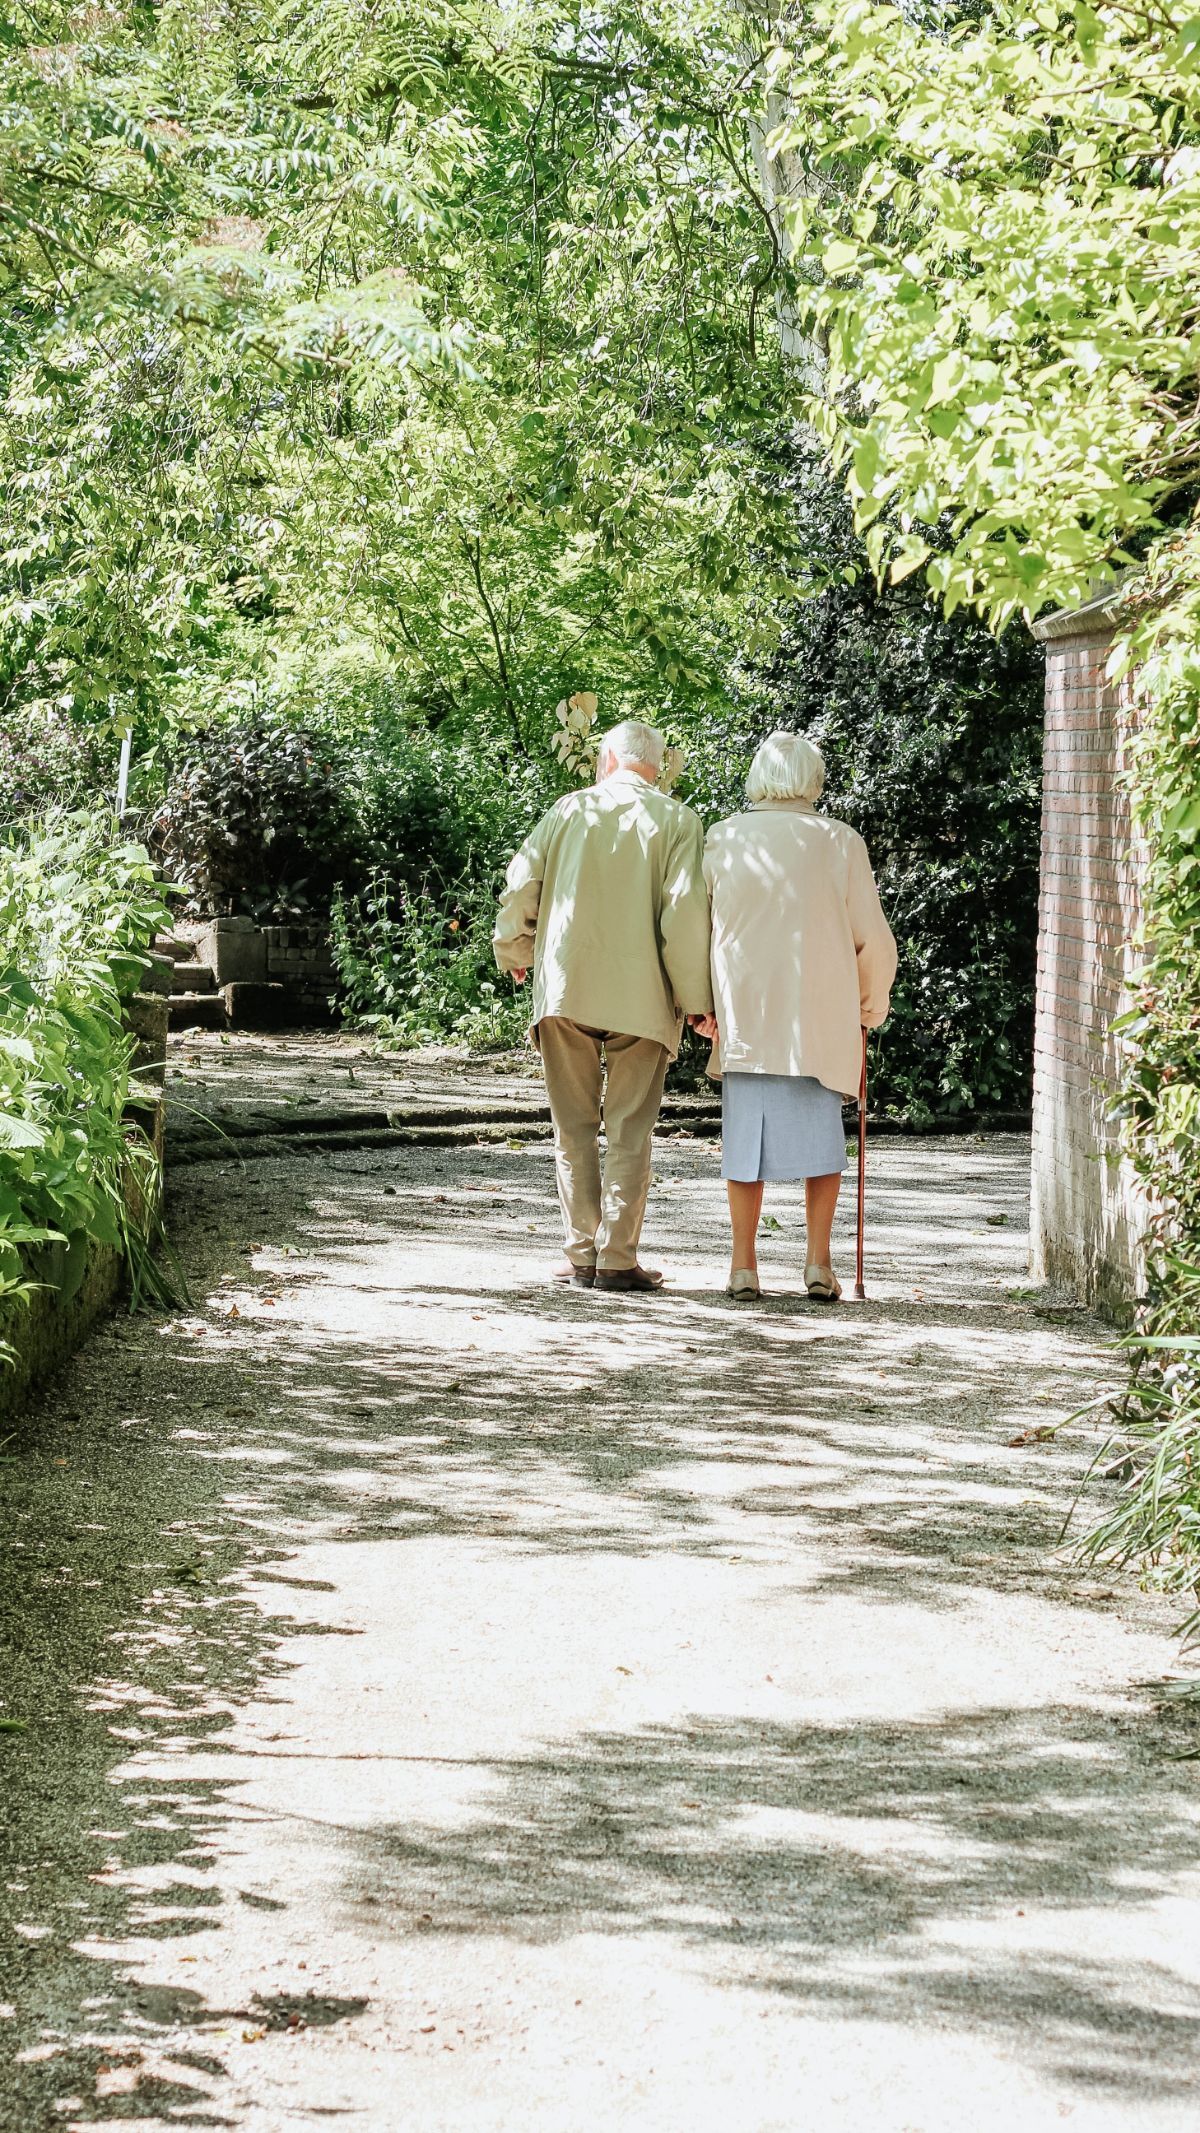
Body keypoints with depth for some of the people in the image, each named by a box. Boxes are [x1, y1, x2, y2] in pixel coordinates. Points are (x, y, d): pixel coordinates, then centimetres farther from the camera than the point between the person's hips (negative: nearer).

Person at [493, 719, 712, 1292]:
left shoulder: (571, 809, 6)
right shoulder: (676, 820, 0)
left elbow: (520, 884, 4)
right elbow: (685, 910, -9)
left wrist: (515, 954, 22)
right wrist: (696, 998, -3)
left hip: (565, 987, 2)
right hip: (641, 996, -1)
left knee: (574, 1128, 9)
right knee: (629, 1132, 3)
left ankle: (581, 1255, 7)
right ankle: (617, 1259, 0)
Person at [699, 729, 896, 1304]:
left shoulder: (723, 840, 1)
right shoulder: (840, 841, 0)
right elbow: (872, 938, 3)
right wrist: (872, 1003, 18)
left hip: (743, 1014, 1)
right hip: (821, 1015, -1)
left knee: (746, 1133, 6)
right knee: (820, 1132, 8)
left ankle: (744, 1265, 5)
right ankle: (819, 1262, 3)